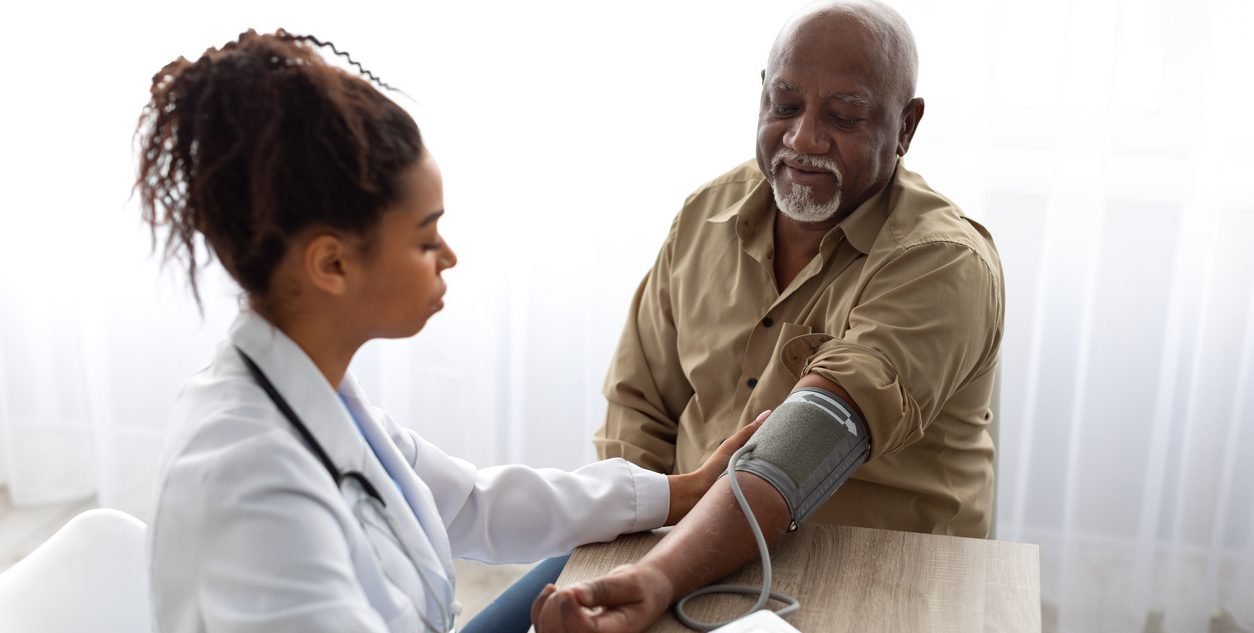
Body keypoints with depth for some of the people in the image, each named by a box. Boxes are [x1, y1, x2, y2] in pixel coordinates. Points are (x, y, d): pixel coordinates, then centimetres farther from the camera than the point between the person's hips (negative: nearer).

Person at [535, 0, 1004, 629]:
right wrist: (627, 571, -8)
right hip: (697, 550, 4)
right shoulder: (708, 212, 2)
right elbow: (639, 405, 6)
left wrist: (660, 579, -39)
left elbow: (803, 450, -27)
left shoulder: (945, 265, -15)